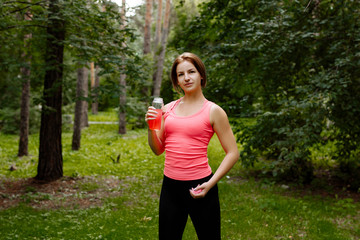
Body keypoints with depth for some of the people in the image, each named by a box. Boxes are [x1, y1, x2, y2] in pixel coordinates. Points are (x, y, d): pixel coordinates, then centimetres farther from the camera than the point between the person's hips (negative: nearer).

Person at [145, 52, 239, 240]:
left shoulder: (213, 111, -4)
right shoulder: (168, 109, 8)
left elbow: (232, 153, -4)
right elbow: (158, 150, 13)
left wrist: (210, 184, -14)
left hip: (198, 187, -4)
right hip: (170, 185, 4)